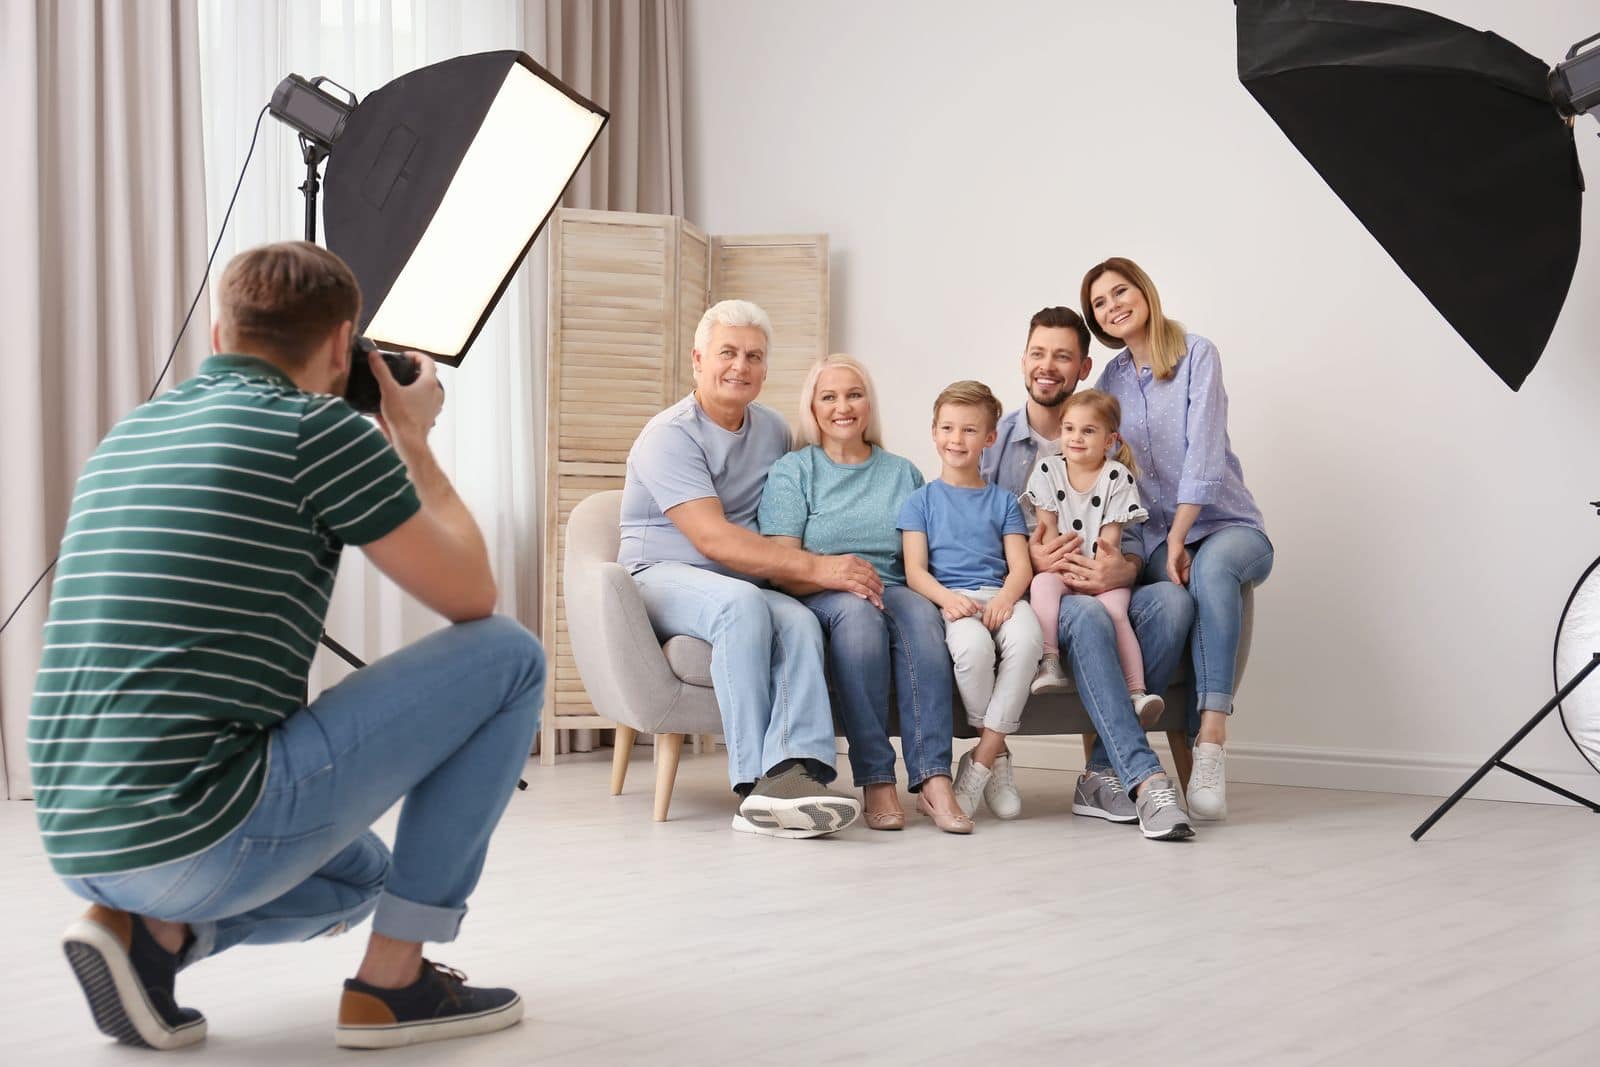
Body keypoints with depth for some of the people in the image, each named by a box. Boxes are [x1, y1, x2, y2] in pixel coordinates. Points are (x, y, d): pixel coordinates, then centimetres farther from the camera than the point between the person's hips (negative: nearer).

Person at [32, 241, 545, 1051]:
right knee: (506, 656, 5)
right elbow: (470, 597, 3)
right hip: (206, 836, -8)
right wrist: (412, 440, 17)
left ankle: (150, 935, 7)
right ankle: (393, 979, 5)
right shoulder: (318, 429, -6)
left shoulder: (126, 436, 17)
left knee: (359, 876, 36)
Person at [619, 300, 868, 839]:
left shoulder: (774, 430, 15)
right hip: (663, 576, -5)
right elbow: (713, 539, -19)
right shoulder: (670, 434, -8)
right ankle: (756, 781, -37)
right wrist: (816, 567, -24)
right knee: (743, 603, -37)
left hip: (744, 589, 5)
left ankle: (792, 770, -48)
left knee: (800, 621, -29)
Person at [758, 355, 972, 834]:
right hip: (819, 598, -2)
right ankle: (876, 782, -39)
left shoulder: (903, 473, 21)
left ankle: (933, 779, -42)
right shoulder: (792, 472, 10)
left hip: (894, 591, 3)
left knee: (921, 614, -33)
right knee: (858, 612, -37)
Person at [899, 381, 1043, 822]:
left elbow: (1020, 567, 9)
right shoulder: (921, 501, 17)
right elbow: (915, 571, 4)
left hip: (997, 597, 2)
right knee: (974, 645, -38)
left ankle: (981, 760, -26)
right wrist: (948, 598, -18)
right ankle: (997, 756, -14)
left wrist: (1005, 598, -15)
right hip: (948, 600, -2)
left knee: (1027, 635, -36)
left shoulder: (1003, 501, 22)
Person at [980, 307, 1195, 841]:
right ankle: (1144, 778, -44)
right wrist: (1028, 560, -17)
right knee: (1087, 614, -37)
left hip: (1096, 592, 3)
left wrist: (1123, 568, -18)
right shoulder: (991, 440, 10)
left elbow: (1130, 535, 8)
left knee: (1171, 600, -29)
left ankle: (1103, 771, -28)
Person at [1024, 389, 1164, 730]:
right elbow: (1047, 526, 1)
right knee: (1042, 582, -32)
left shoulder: (1117, 476, -1)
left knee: (1114, 609, -29)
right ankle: (1049, 664, -38)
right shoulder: (1048, 469, 4)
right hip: (1061, 568, 2)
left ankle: (1137, 692, -32)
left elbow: (1111, 534, -6)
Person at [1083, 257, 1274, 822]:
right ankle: (1197, 752, -36)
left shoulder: (1197, 356, 0)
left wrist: (1179, 539, -19)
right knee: (1177, 596, -33)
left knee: (1211, 568, -38)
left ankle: (1209, 748, -45)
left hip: (1226, 525, -3)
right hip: (1154, 539, 3)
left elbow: (1204, 450, -12)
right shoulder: (1110, 381, 14)